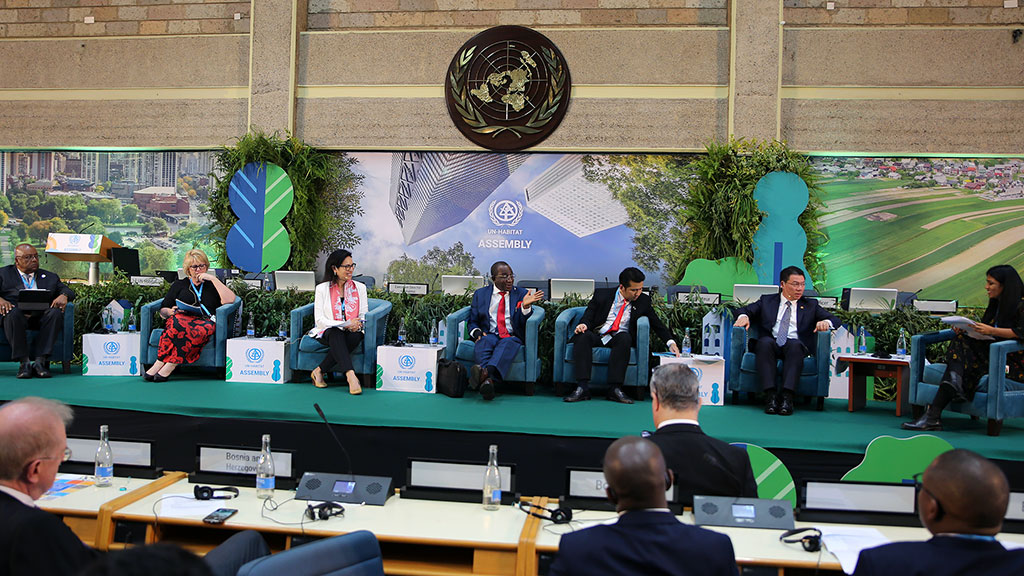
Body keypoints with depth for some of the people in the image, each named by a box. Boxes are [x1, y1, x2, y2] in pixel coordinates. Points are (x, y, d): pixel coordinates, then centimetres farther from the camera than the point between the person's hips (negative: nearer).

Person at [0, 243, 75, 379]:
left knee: (56, 313, -32)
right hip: (18, 316, -1)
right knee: (13, 313, -36)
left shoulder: (50, 277, 27)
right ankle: (24, 362, -33)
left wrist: (63, 296, -8)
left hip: (42, 317, 2)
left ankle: (41, 361, -34)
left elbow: (68, 291, 17)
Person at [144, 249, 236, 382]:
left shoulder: (212, 285, 22)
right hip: (182, 318, 1)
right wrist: (171, 312, -2)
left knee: (201, 329, -39)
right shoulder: (179, 285, 26)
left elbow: (230, 300, 1)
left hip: (205, 321, -1)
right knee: (178, 322, -38)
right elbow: (163, 311, 22)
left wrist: (213, 279, 1)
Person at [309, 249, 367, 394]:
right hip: (327, 332, -2)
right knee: (336, 334, -37)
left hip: (351, 332, 2)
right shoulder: (322, 288, 2)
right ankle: (351, 376, -52)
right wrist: (345, 324, -19)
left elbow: (364, 315, 10)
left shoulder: (360, 287, 10)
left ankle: (319, 371, -28)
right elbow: (319, 320, -5)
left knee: (356, 336, -34)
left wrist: (357, 325, -15)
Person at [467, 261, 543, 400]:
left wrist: (525, 306, -16)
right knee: (483, 342, -35)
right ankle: (487, 380, -60)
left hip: (512, 337, -1)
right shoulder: (480, 294, 16)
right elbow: (472, 321, 18)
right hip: (489, 335, 1)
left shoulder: (522, 294, 13)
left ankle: (487, 372, -65)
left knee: (507, 345, -37)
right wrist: (477, 332, -6)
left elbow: (524, 324, 4)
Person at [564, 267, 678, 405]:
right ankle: (582, 388, -38)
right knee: (583, 335, -33)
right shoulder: (602, 295, 4)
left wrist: (670, 342, -3)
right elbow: (588, 316, 6)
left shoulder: (643, 301, 8)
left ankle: (615, 388, -38)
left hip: (619, 338, 1)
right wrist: (584, 324, -17)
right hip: (597, 336, 0)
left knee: (624, 338, -35)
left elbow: (657, 323, 11)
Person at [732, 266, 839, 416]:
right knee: (765, 342, -35)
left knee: (794, 344, -35)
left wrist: (826, 322, -11)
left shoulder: (811, 305, 23)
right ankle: (771, 395, -40)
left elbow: (836, 320, 14)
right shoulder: (767, 301, 22)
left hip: (795, 345, 0)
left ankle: (787, 397, -43)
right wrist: (744, 316, -10)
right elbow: (744, 310, 15)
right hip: (771, 344, 0)